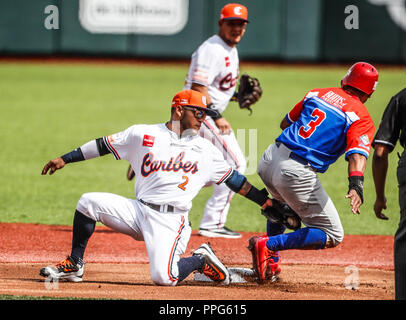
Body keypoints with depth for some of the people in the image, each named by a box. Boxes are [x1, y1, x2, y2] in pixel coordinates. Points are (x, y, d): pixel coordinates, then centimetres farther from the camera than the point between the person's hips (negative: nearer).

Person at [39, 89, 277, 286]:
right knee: (89, 202, -17)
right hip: (138, 211, 2)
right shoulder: (143, 134, 6)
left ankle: (202, 260, 10)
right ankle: (75, 265, -2)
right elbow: (103, 145, 10)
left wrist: (266, 202, 11)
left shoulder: (205, 149, 10)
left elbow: (233, 179, 15)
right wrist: (65, 159, 7)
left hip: (171, 222, -2)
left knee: (163, 277, -23)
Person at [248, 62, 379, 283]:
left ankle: (270, 264, 31)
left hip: (268, 160, 7)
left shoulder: (317, 94, 16)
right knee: (332, 236, 4)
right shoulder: (361, 118, 0)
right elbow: (357, 154, -19)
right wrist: (356, 186, -33)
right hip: (297, 174, -7)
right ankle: (268, 246, -10)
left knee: (283, 202, 40)